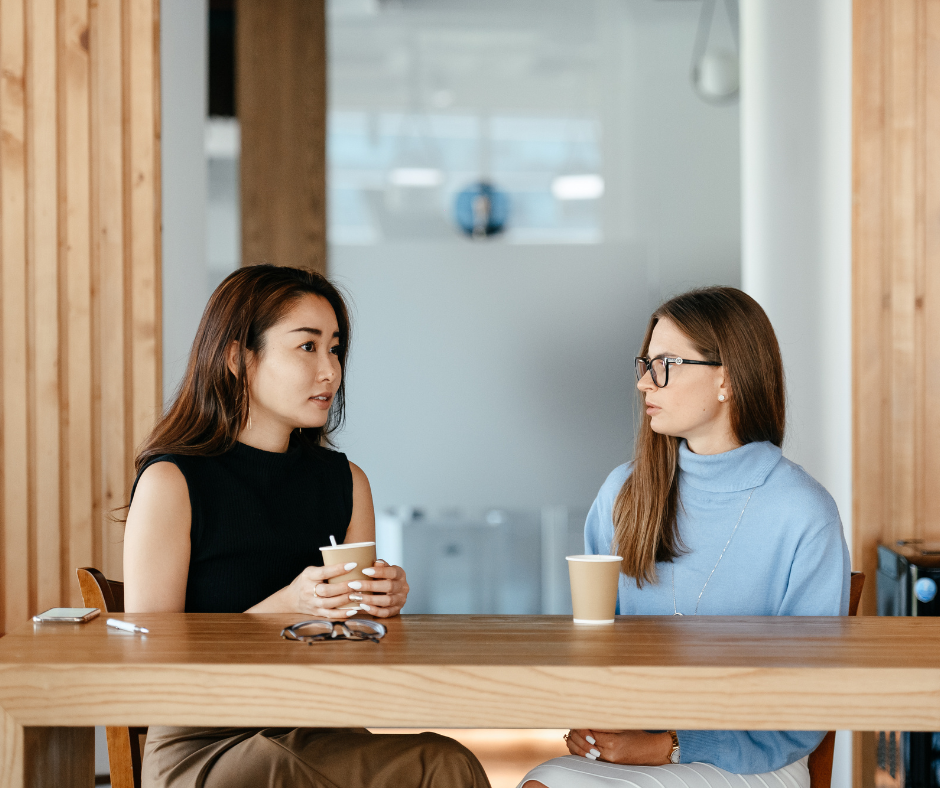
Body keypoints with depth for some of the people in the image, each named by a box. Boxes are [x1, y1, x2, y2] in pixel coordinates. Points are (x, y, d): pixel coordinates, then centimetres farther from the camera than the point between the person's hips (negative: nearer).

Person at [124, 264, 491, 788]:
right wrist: (285, 607, -18)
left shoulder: (346, 481, 12)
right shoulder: (170, 483, -4)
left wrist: (383, 604, -4)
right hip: (201, 745, -3)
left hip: (320, 735, 4)